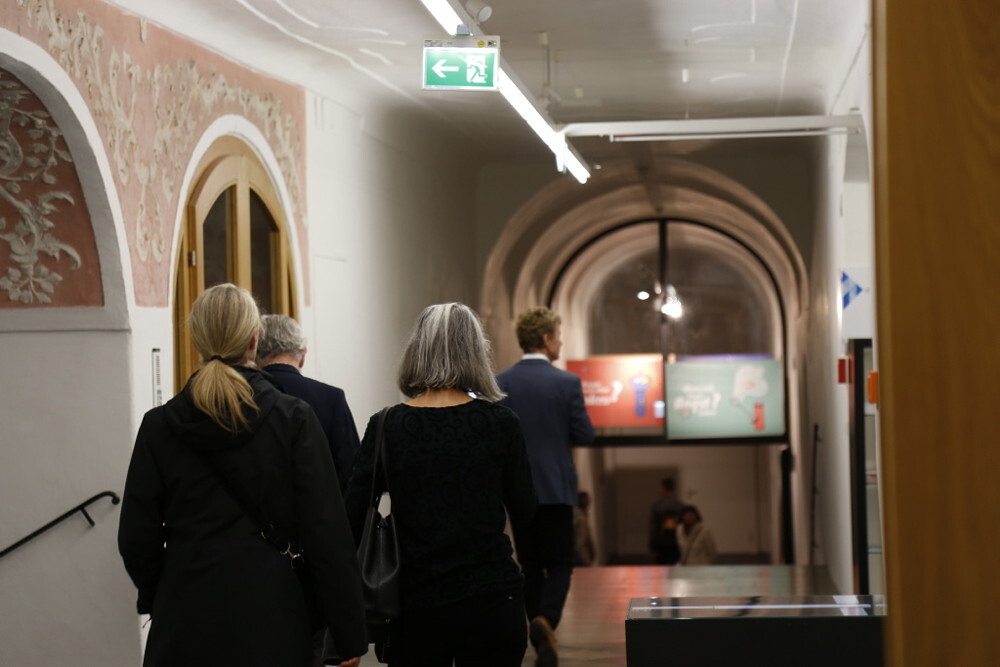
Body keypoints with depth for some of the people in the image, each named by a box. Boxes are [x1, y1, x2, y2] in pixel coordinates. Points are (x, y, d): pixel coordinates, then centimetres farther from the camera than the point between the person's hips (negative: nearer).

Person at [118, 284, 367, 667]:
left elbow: (136, 539, 2)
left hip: (188, 617, 2)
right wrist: (349, 635, -3)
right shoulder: (294, 420, -6)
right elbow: (327, 534, -9)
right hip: (272, 618, -2)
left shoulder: (159, 426, -1)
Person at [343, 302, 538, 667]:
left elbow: (352, 519, -4)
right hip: (490, 599, 0)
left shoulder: (386, 426, -3)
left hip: (414, 604, 1)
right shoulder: (498, 422, -4)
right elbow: (525, 511, 4)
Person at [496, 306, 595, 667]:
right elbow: (585, 435, -8)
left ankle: (541, 636, 14)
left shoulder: (501, 383, -2)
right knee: (560, 564, 4)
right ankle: (546, 621, -21)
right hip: (556, 487, -2)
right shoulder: (567, 383, -9)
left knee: (530, 565, 12)